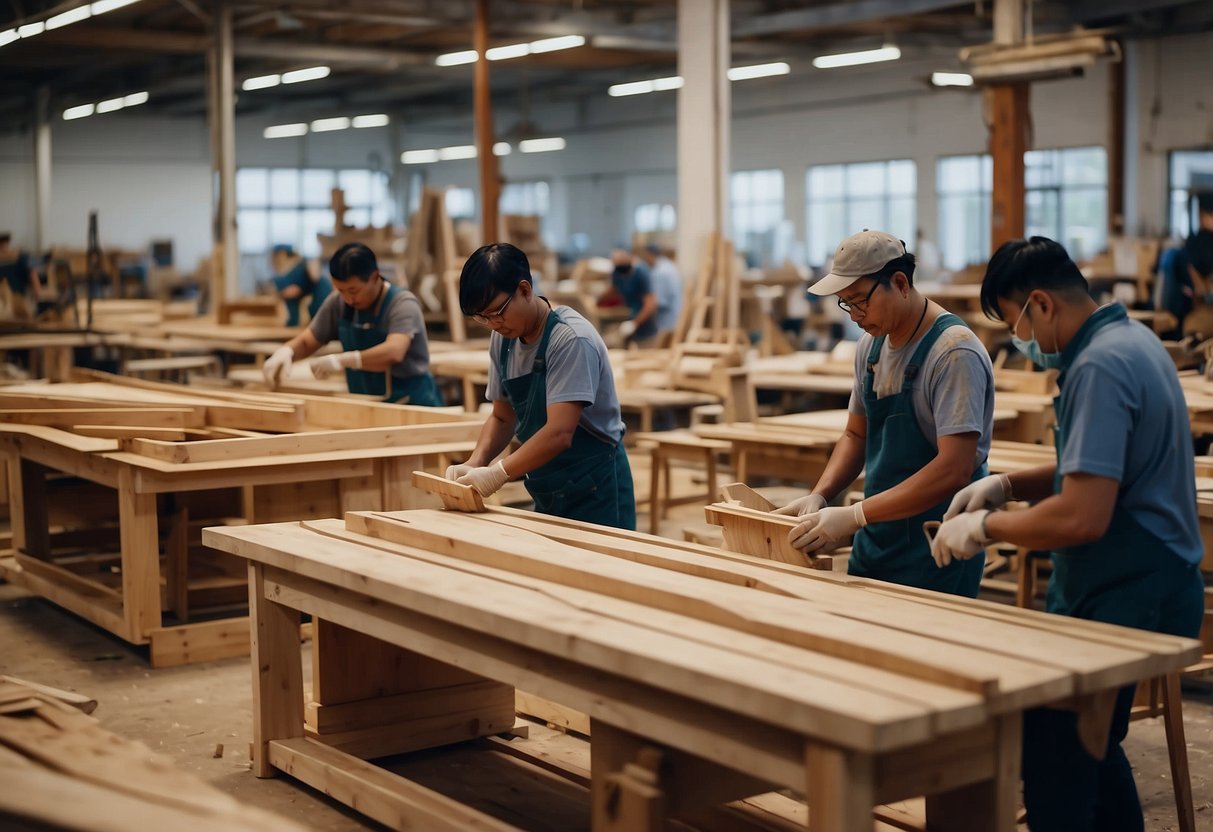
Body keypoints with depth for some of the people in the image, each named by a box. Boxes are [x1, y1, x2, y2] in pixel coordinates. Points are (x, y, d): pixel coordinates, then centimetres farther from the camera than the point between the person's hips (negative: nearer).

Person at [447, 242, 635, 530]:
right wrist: (474, 464, -8)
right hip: (547, 496, 7)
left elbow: (559, 433, -28)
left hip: (594, 495, -7)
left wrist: (498, 473, -32)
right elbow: (502, 418, 9)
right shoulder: (502, 339, 2)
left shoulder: (571, 339, -21)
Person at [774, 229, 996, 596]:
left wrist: (854, 516, -27)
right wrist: (819, 496, -2)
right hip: (874, 542, 7)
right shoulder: (871, 345, 6)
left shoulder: (954, 352, -19)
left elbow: (954, 469, -26)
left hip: (936, 552, -7)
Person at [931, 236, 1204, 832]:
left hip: (1125, 599, -11)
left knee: (1053, 756, -7)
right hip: (1148, 586, 11)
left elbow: (1082, 516, -28)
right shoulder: (1129, 339, 11)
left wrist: (986, 527, -14)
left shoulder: (1098, 368, -22)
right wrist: (1007, 485, 10)